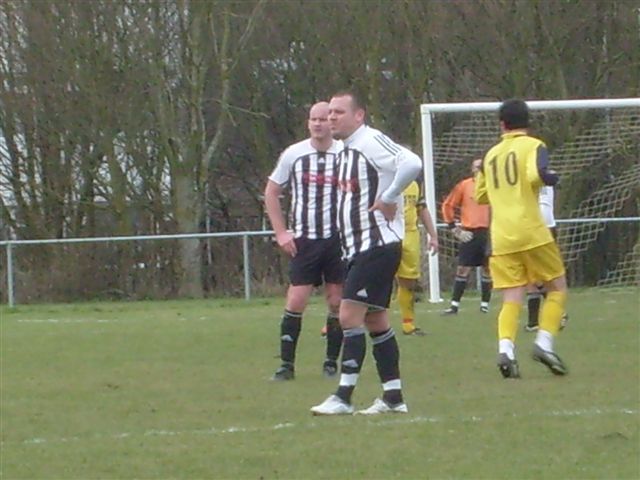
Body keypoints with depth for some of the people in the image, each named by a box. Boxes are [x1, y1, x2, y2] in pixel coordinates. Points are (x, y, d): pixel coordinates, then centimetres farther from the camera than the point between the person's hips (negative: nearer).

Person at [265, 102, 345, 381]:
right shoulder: (293, 154, 2)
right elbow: (271, 192, 11)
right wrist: (281, 232, 4)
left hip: (338, 239, 0)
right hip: (304, 240, 0)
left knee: (337, 302, 3)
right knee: (295, 302, -5)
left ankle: (331, 362, 14)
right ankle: (287, 364, 1)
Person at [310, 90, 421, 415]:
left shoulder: (371, 142, -15)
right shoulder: (346, 151, 16)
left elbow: (411, 165, -31)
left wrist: (388, 198, -21)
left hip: (378, 245, -10)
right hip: (358, 249, 10)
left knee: (350, 314, -13)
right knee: (374, 319, 11)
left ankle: (343, 397, -13)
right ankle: (393, 398, 15)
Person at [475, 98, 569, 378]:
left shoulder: (491, 155, 15)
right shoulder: (533, 146, 0)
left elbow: (481, 196, 22)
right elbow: (535, 175, -20)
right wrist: (552, 177, 0)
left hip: (501, 237, 4)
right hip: (531, 232, -4)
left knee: (512, 298, 2)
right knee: (557, 288, 9)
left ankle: (505, 348, -22)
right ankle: (544, 343, -8)